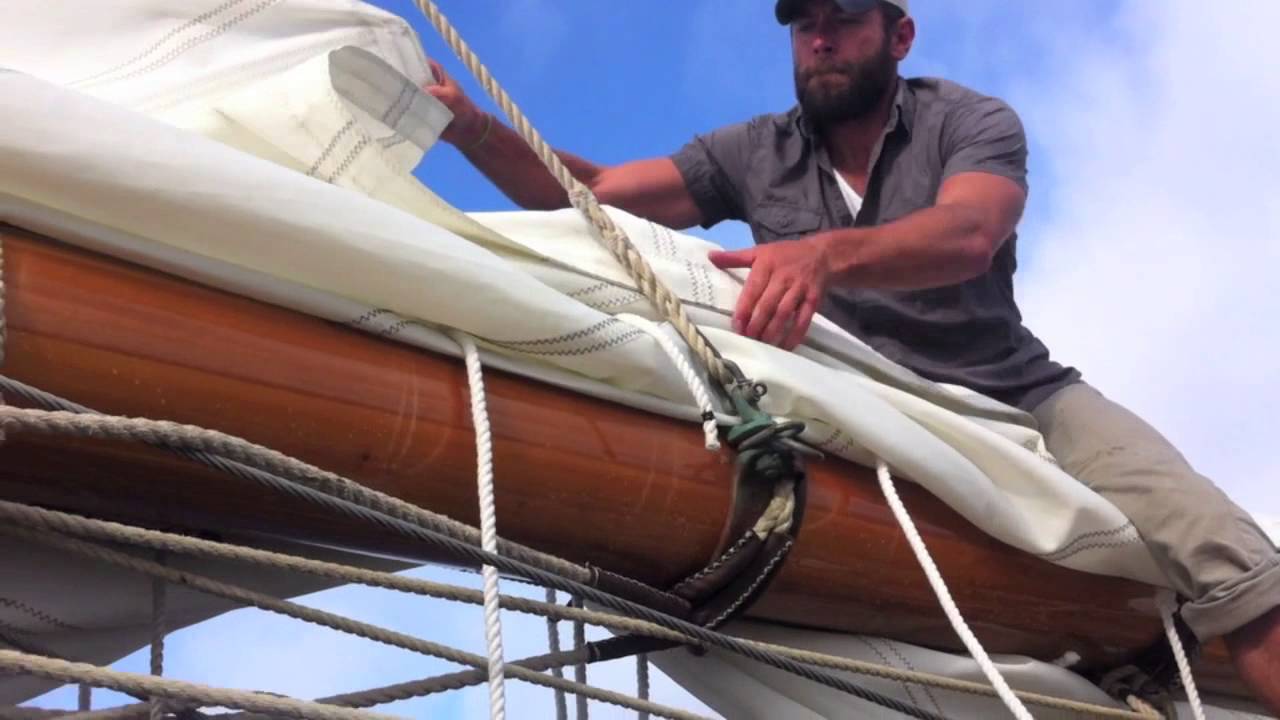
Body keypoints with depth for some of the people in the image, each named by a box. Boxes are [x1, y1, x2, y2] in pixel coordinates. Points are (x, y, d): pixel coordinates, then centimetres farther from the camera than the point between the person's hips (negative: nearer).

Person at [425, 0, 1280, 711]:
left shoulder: (973, 123, 0)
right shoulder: (753, 155, 8)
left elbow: (964, 236, -23)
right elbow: (594, 194, 3)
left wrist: (824, 252, -42)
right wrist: (474, 128, -15)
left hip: (1017, 399, -1)